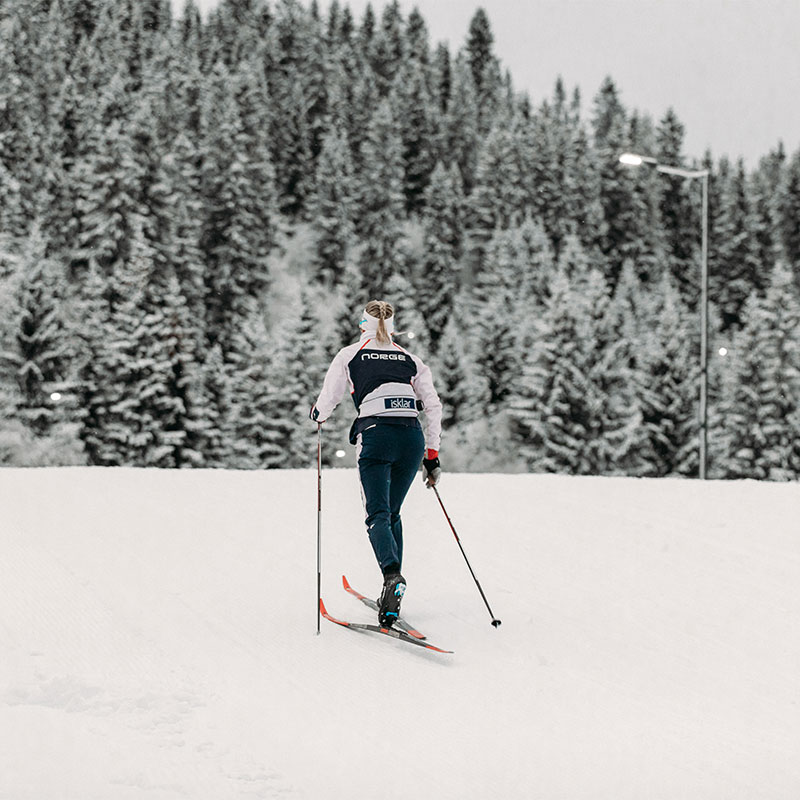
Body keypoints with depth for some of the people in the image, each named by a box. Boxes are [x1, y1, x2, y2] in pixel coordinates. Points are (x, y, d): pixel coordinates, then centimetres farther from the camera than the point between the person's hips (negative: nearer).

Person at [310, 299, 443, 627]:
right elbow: (433, 406, 12)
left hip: (376, 435, -3)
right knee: (392, 513, 17)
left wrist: (317, 413, 34)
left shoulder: (349, 355, 12)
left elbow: (326, 403, 10)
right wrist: (432, 456, 16)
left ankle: (392, 574, -36)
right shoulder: (411, 359, 19)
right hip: (413, 437, 3)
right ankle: (391, 599, 12)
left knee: (378, 515, -7)